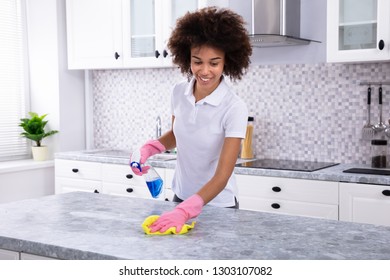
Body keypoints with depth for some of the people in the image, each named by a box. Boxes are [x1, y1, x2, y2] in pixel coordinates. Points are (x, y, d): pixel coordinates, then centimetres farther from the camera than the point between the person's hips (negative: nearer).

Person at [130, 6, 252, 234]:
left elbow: (222, 176, -27)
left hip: (217, 206, -5)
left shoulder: (234, 108, -23)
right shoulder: (180, 92, -7)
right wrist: (149, 149, -7)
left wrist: (185, 211, -39)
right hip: (181, 199, 5)